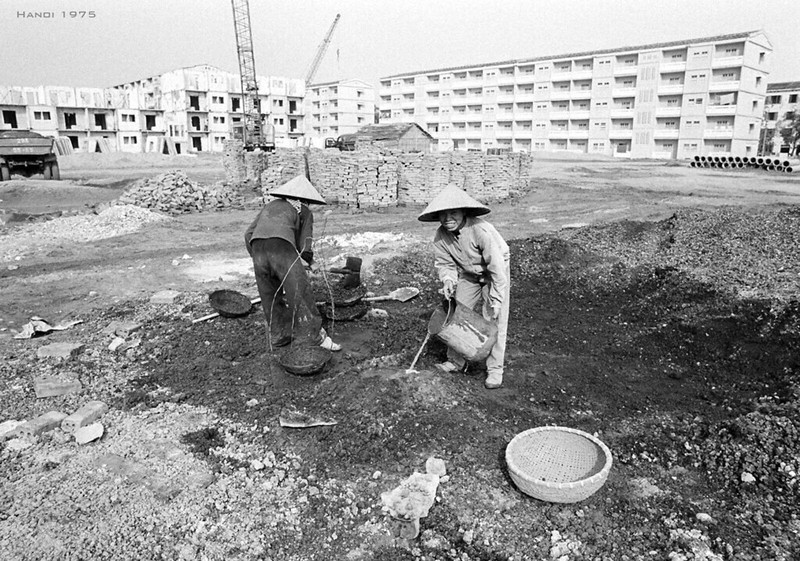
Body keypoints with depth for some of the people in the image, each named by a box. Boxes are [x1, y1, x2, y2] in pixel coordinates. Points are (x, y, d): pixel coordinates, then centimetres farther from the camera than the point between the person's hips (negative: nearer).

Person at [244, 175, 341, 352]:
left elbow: (249, 234, 26)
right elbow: (305, 244, 14)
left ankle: (277, 337, 25)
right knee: (301, 292, -1)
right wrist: (305, 264, 25)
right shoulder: (304, 211, 23)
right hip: (282, 246, -5)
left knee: (270, 296, 16)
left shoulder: (270, 205, 34)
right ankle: (314, 336, -1)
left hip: (257, 245, 5)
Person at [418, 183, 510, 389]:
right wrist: (448, 280, -27)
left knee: (494, 321, -9)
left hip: (494, 273, -5)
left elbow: (497, 266, -31)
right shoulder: (440, 236, -19)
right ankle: (456, 360, 24)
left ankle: (495, 369, 4)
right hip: (468, 275, 5)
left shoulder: (481, 230, -35)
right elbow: (444, 263, -5)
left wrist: (495, 300, -28)